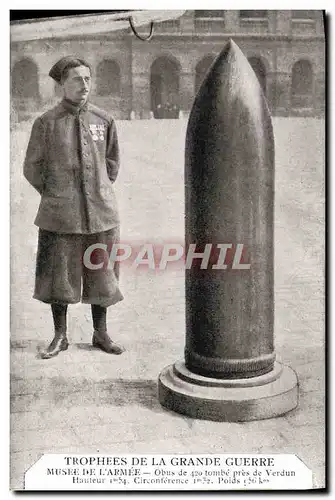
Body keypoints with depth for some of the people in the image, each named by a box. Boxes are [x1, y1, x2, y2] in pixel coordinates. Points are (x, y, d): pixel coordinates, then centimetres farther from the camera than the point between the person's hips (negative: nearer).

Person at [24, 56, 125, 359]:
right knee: (59, 275, 6)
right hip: (60, 215, -2)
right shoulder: (47, 122, -3)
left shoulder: (104, 120, 4)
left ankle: (101, 334, 25)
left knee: (101, 274, 9)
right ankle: (60, 337, 22)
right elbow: (32, 168, 4)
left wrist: (99, 191, 11)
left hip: (101, 212, 2)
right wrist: (54, 195, 6)